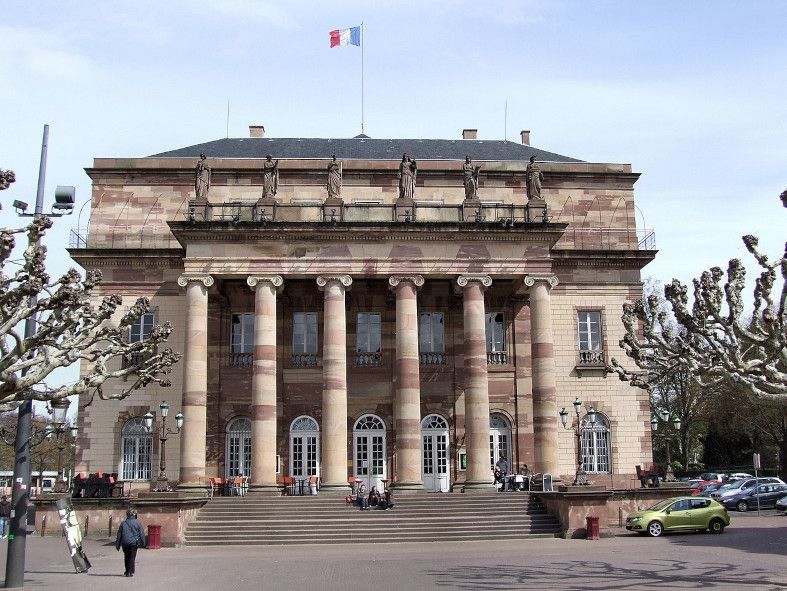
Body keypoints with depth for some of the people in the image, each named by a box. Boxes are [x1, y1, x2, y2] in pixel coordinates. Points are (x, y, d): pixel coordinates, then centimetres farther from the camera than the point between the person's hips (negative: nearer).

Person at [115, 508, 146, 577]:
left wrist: (117, 545, 13)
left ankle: (127, 571, 24)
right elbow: (142, 534, -1)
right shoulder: (138, 523, -2)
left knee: (126, 558, 16)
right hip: (134, 542, -2)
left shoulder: (123, 523, 3)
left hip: (125, 543, 2)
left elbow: (119, 535, 7)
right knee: (132, 558, 2)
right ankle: (130, 572, -2)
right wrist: (143, 543, 8)